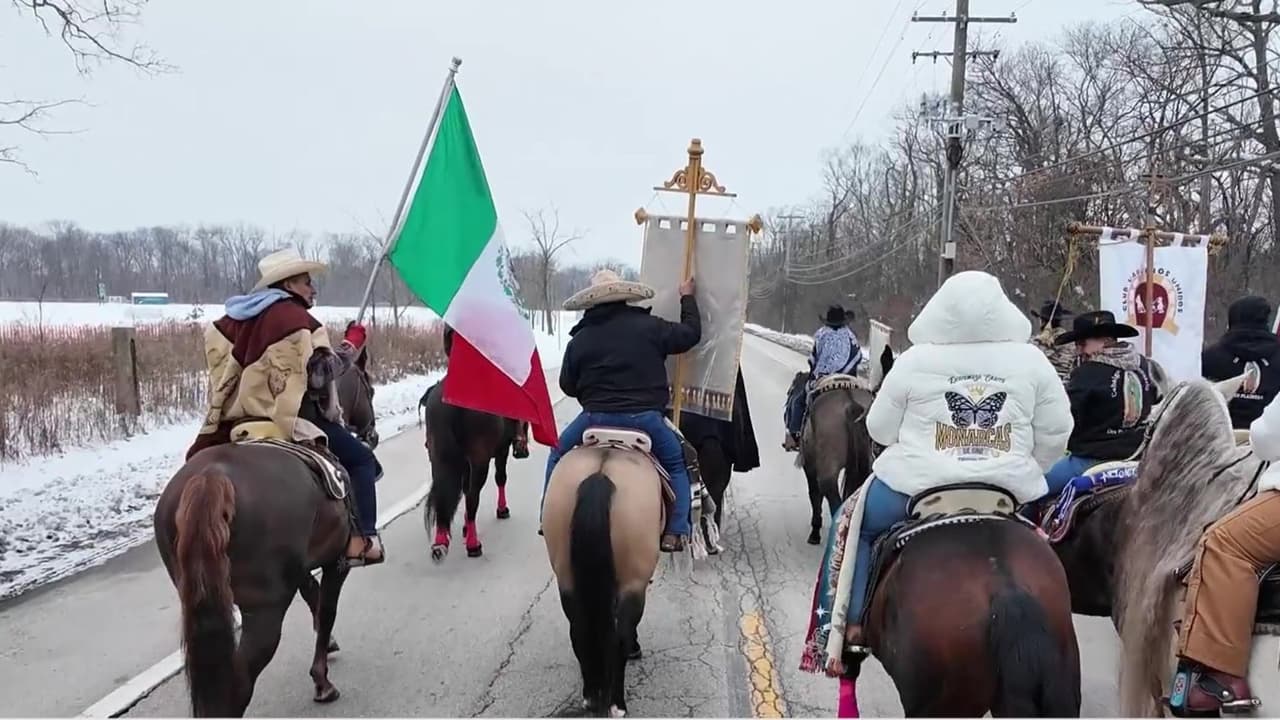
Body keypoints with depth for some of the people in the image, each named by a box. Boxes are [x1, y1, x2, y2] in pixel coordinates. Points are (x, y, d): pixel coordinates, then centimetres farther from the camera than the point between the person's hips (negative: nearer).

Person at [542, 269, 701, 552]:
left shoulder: (579, 340, 4)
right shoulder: (649, 326, -1)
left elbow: (567, 386, 12)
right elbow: (690, 334, 10)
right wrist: (687, 298, 25)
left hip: (595, 417, 1)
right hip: (646, 417, -1)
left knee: (558, 454, 26)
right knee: (677, 465, 21)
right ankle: (675, 533, 8)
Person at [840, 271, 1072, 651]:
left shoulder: (914, 361, -4)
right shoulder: (1031, 361, 0)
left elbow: (880, 429, 2)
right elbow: (1055, 432, 3)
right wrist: (1025, 471, 18)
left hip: (914, 486, -1)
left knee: (855, 527, 23)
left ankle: (852, 623, 15)